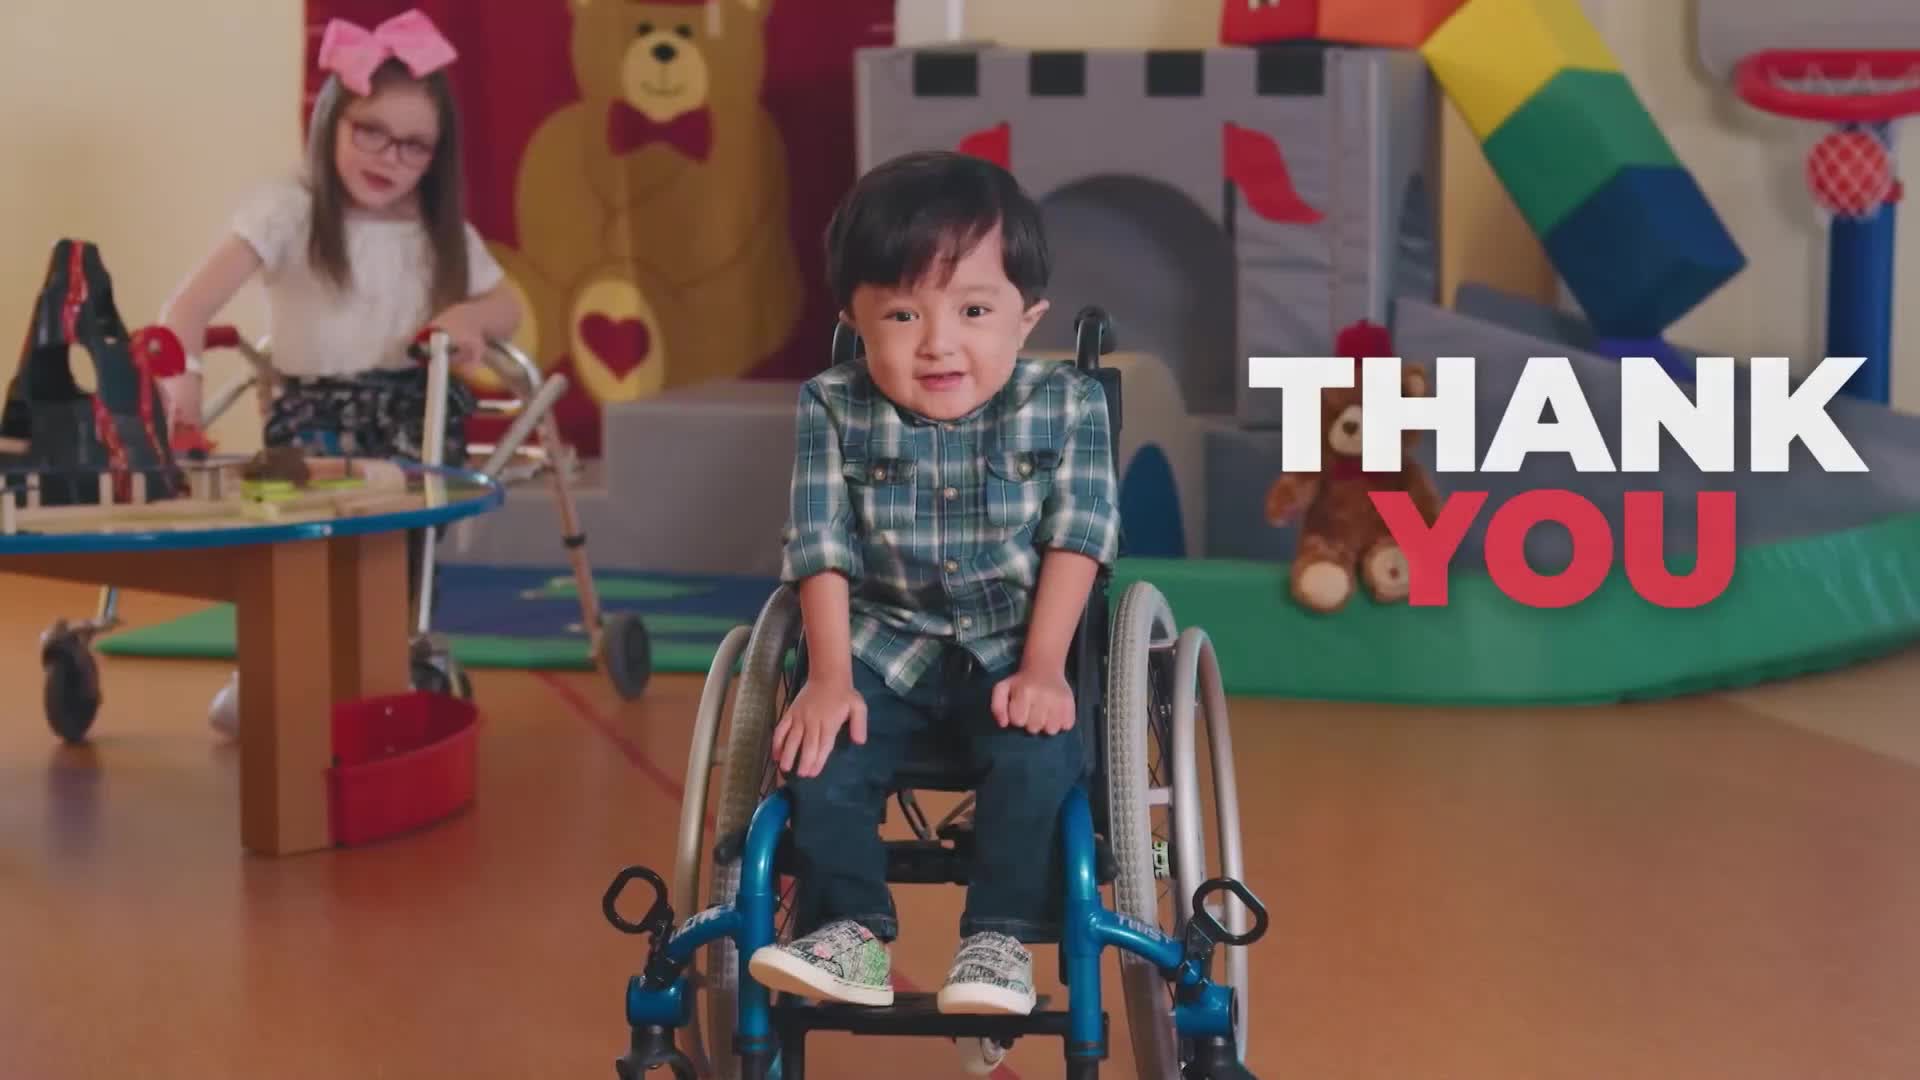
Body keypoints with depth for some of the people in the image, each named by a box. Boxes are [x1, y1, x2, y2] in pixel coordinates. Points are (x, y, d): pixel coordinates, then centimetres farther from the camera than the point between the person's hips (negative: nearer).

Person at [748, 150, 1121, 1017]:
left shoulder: (1065, 406, -8)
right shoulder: (834, 411, -6)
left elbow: (1074, 540, -9)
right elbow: (824, 550, -7)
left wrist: (1043, 668, -16)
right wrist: (829, 676, -14)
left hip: (1012, 651, -1)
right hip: (882, 645, 1)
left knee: (1039, 758, -28)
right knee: (822, 755, -23)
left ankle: (999, 937, -14)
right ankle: (850, 931, -10)